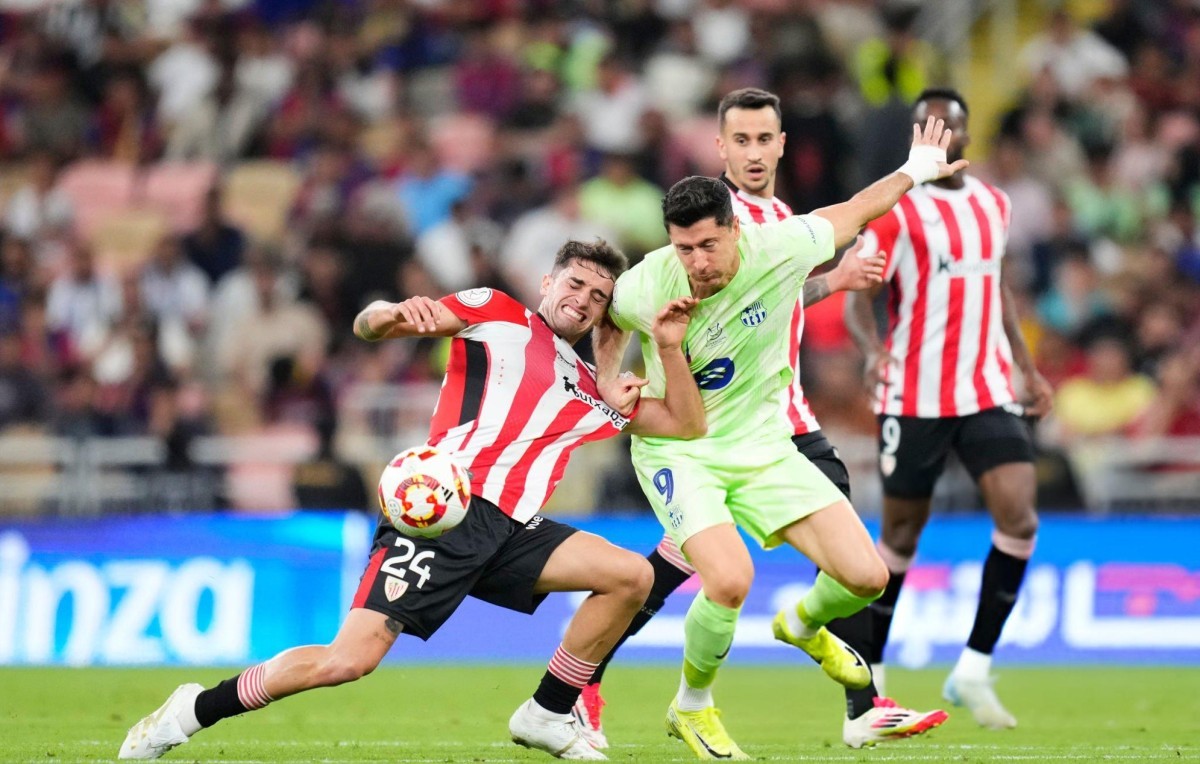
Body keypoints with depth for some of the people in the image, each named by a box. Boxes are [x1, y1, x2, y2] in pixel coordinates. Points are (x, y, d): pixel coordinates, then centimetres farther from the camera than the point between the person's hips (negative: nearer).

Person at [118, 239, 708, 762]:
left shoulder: (592, 393, 26)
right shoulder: (495, 314, 9)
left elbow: (686, 426, 27)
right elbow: (367, 325, 1)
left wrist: (670, 348, 12)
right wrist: (395, 315, -24)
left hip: (510, 531, 6)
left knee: (630, 576, -10)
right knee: (349, 660, -20)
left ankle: (547, 716, 3)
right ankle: (193, 711, -2)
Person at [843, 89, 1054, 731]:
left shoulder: (994, 205, 11)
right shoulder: (897, 212, -6)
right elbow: (857, 298, -11)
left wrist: (1027, 369, 21)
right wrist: (873, 349, -31)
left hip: (988, 393, 4)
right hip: (914, 400, -4)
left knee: (1019, 517, -13)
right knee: (902, 535, 3)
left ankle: (973, 671, -5)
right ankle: (869, 673, 22)